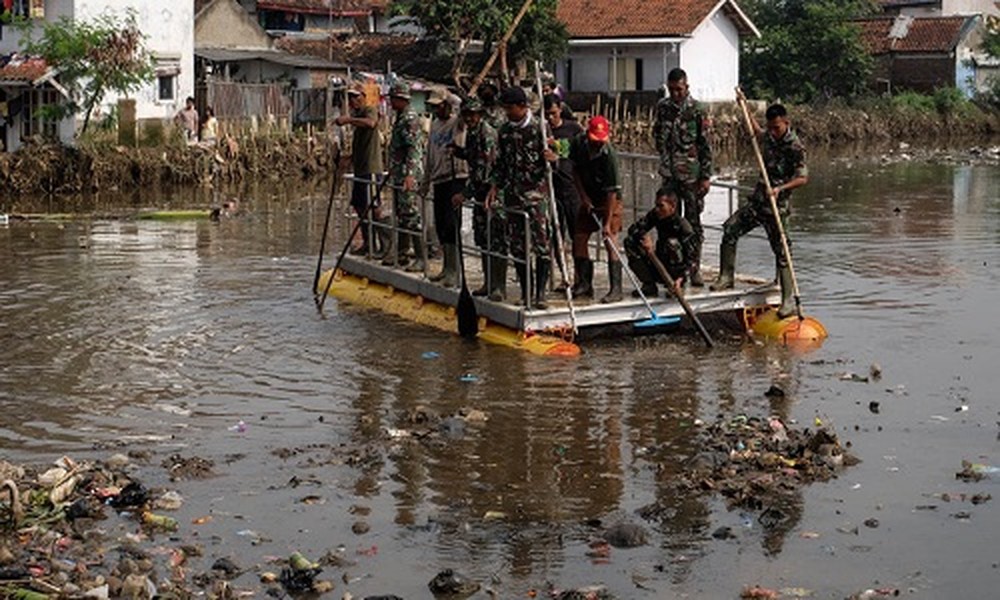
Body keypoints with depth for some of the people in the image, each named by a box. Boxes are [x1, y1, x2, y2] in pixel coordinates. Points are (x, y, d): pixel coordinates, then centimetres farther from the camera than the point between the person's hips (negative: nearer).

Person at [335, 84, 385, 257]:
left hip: (371, 168, -10)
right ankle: (367, 243, 20)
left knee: (374, 207, -11)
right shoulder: (356, 114, 20)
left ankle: (387, 244, -8)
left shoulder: (371, 110, -8)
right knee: (359, 205, 12)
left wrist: (349, 119, -35)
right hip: (359, 168, 10)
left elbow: (370, 123, -33)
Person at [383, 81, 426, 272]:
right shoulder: (400, 118, 17)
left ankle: (421, 258, -9)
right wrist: (392, 172, 29)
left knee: (412, 217, -10)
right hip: (398, 177, 10)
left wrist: (410, 174, -31)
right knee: (400, 217, 14)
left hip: (408, 178, -10)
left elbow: (415, 149, -23)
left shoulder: (410, 119, -14)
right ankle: (400, 254, 20)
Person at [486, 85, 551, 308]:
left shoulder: (538, 128, -5)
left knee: (541, 242, -9)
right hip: (513, 194, 5)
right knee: (517, 245, 6)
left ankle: (540, 292, -5)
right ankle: (525, 292, 15)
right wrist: (494, 188, 10)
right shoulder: (504, 131, 10)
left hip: (536, 192, -5)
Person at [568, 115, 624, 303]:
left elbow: (612, 191, -28)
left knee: (610, 241, -14)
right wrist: (583, 197, -3)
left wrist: (607, 222, -30)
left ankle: (616, 289, -12)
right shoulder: (578, 144, -12)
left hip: (609, 200, -6)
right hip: (589, 198, 6)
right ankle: (585, 284, 14)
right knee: (579, 238, 2)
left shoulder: (609, 155, -28)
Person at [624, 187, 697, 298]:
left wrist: (680, 279, -40)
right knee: (629, 242, -10)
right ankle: (649, 286, -7)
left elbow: (690, 258, -25)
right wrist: (645, 239, -31)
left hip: (677, 271, -6)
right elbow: (633, 229, -8)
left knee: (672, 243, -33)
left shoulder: (682, 225, -23)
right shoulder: (655, 215, -7)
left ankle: (679, 286, -14)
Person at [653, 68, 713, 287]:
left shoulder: (696, 111, -7)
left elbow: (705, 146, -7)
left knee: (693, 221, -1)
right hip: (669, 172, 4)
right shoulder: (663, 107, 7)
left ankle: (694, 270, 5)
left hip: (691, 174, -4)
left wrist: (706, 177, -9)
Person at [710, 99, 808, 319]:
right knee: (730, 229, -2)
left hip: (777, 206, -7)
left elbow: (803, 178, -20)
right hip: (757, 200, 7)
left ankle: (788, 300, -2)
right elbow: (757, 132, 33)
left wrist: (781, 188, -34)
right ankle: (726, 277, 11)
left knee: (781, 251, -5)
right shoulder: (769, 137, 8)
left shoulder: (795, 146, -15)